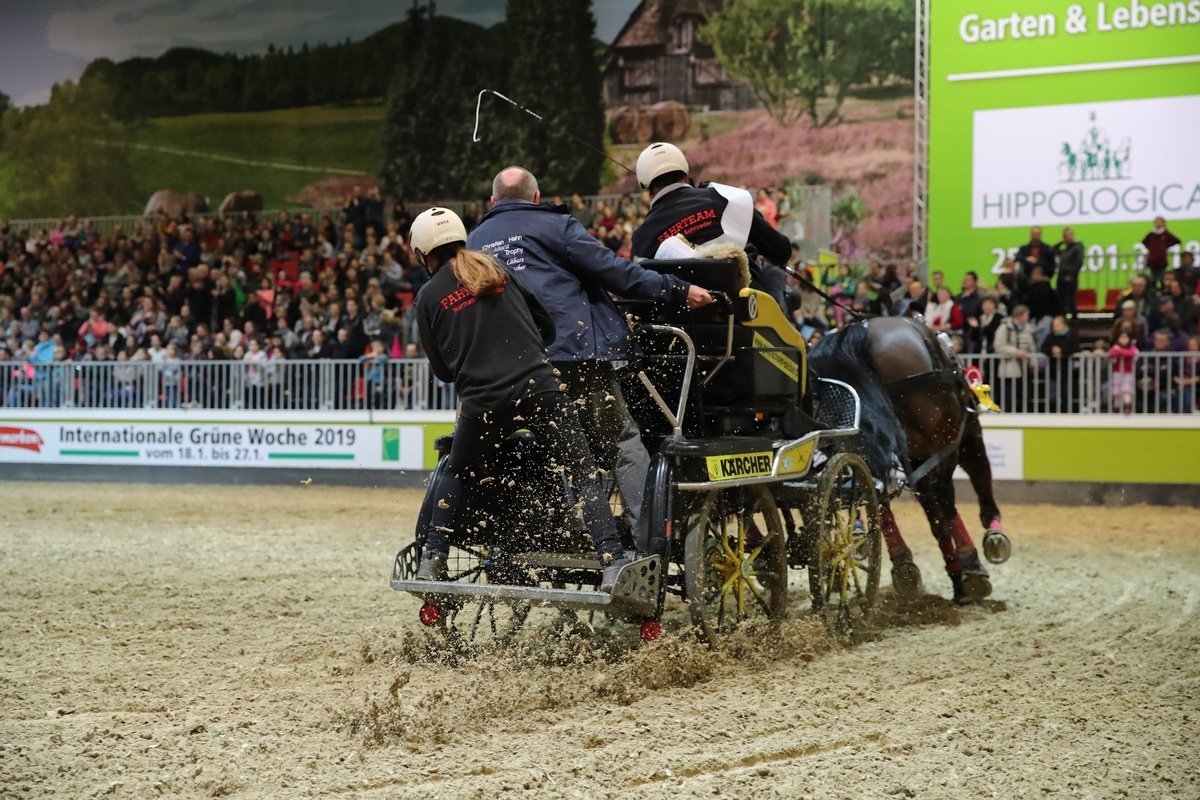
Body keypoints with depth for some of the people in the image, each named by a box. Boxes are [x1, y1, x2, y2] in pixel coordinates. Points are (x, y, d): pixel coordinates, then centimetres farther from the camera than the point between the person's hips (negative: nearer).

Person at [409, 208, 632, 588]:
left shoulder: (428, 296, 10)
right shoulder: (499, 270, 16)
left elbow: (441, 368, 14)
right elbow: (547, 327, 19)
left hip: (483, 400, 0)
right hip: (540, 387, 0)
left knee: (452, 471, 25)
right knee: (585, 477, 1)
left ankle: (433, 559, 16)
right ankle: (612, 560, -15)